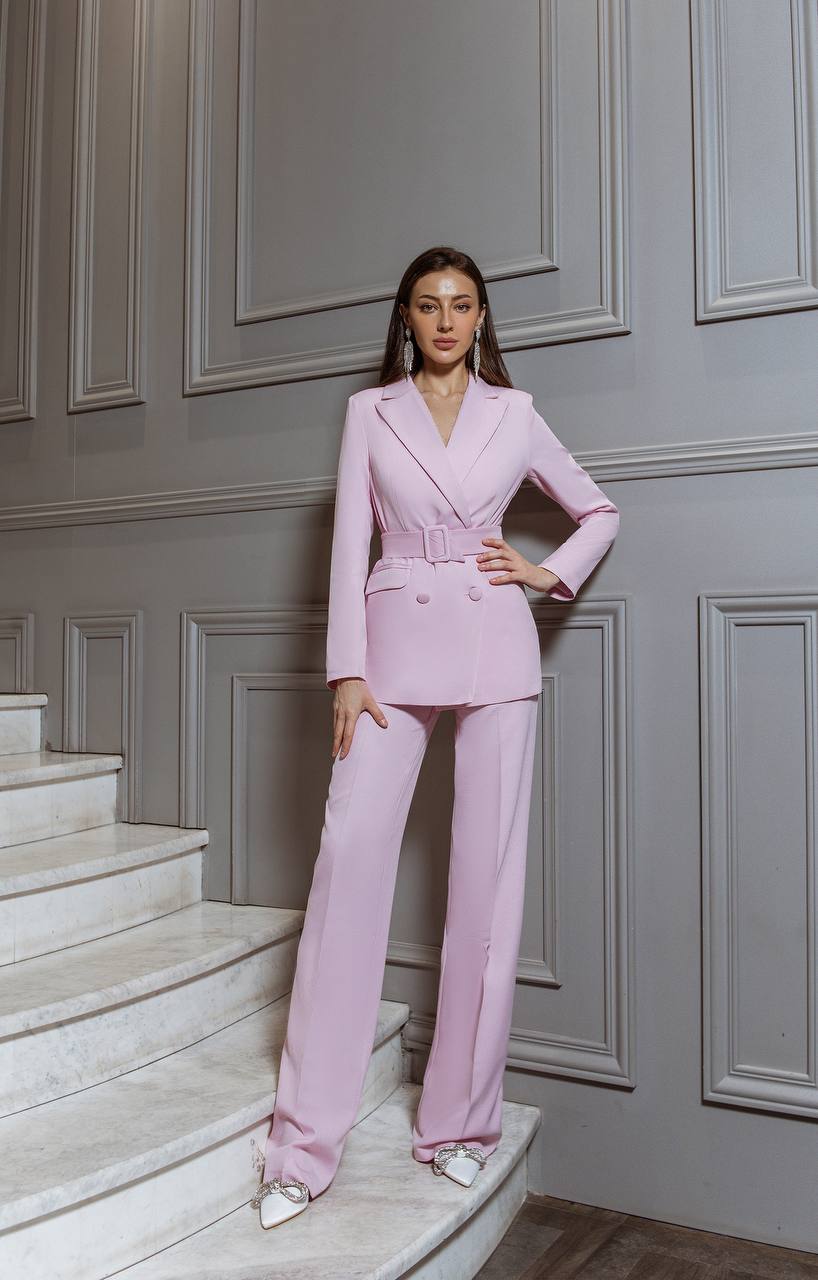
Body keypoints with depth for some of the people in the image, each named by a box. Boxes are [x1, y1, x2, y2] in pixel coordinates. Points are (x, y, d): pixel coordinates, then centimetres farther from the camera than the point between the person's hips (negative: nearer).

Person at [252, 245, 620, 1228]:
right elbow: (349, 542, 2)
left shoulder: (514, 412, 12)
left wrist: (552, 572, 3)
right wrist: (347, 670, -6)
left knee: (489, 876, 0)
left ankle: (460, 1123, 15)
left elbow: (599, 510, 21)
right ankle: (303, 1147, 0)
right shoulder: (369, 411, 10)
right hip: (394, 643, 0)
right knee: (348, 859, -9)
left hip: (494, 646, 1)